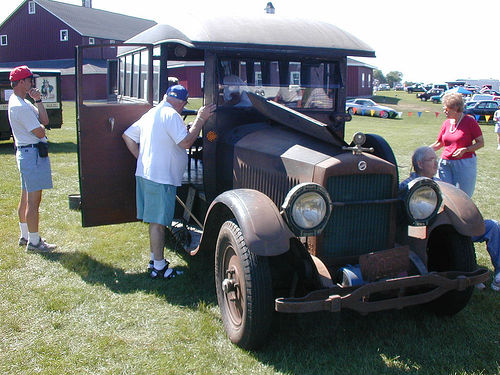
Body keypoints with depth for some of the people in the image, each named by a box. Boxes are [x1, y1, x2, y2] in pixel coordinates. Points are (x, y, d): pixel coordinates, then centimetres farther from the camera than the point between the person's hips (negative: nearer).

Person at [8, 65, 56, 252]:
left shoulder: (23, 102, 15)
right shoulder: (20, 106, -19)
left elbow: (45, 120, 8)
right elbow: (40, 132, -19)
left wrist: (38, 101, -2)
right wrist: (40, 126, 3)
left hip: (25, 152, 11)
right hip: (32, 154, -11)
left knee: (26, 198, 18)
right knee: (33, 200, -5)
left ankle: (25, 236, 29)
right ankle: (33, 241, 2)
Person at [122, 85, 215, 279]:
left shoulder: (150, 114, 15)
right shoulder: (171, 115, -13)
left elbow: (127, 136, 19)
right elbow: (186, 142, -21)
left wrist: (143, 159, 16)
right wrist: (201, 118, -14)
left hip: (145, 173, 9)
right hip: (161, 178, -9)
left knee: (155, 220, 18)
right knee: (158, 222, -3)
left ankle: (155, 259, 30)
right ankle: (159, 268, 5)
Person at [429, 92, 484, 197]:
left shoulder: (469, 121, -5)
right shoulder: (446, 123, 10)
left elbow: (481, 143, -3)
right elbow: (438, 144, 18)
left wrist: (465, 150, -17)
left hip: (465, 163, -4)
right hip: (445, 164, 5)